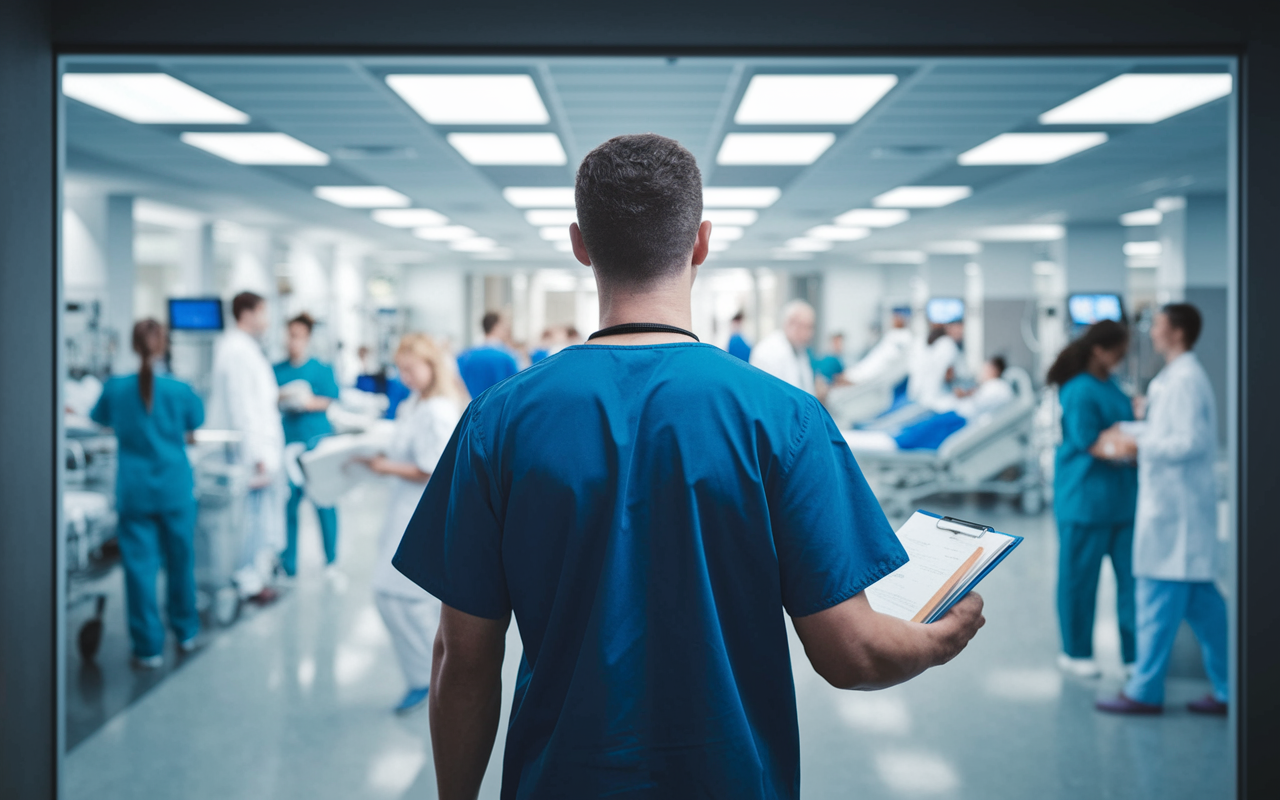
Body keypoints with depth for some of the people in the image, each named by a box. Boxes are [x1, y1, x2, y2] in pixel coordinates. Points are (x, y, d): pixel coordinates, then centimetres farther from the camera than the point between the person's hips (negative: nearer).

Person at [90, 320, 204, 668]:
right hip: (176, 490, 0)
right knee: (180, 560, 16)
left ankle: (149, 648, 7)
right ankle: (186, 632, 31)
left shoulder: (115, 388, -7)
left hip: (133, 492, 0)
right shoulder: (179, 390, -10)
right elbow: (196, 421, 9)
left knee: (140, 565, 4)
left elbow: (100, 418, 14)